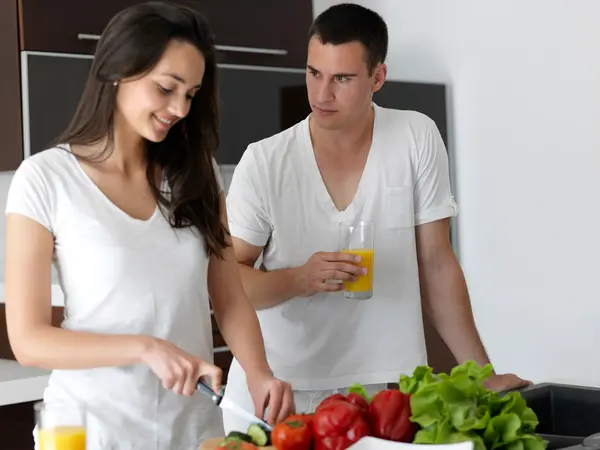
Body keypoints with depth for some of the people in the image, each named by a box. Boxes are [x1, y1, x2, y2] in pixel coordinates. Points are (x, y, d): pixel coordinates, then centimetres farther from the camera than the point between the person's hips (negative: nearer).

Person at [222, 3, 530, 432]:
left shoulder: (417, 140, -5)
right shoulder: (264, 162, -7)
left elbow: (436, 264, 0)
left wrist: (483, 374, -1)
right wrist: (299, 279, -23)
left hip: (384, 385, 0)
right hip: (274, 387, 0)